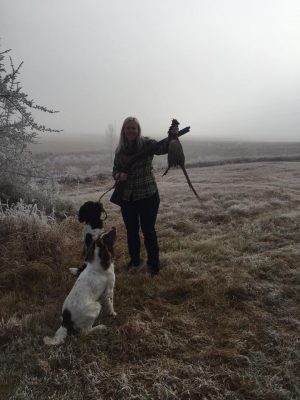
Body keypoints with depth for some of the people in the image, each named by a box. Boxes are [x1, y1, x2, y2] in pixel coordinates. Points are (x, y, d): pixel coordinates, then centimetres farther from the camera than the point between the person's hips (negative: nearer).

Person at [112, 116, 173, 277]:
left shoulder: (146, 144, -8)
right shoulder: (120, 150, 4)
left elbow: (162, 147, -26)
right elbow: (115, 170, 11)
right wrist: (119, 175, -12)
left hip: (147, 196, -4)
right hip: (126, 197, 4)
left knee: (148, 231, 4)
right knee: (131, 231, 16)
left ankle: (153, 265, 22)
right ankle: (135, 260, 37)